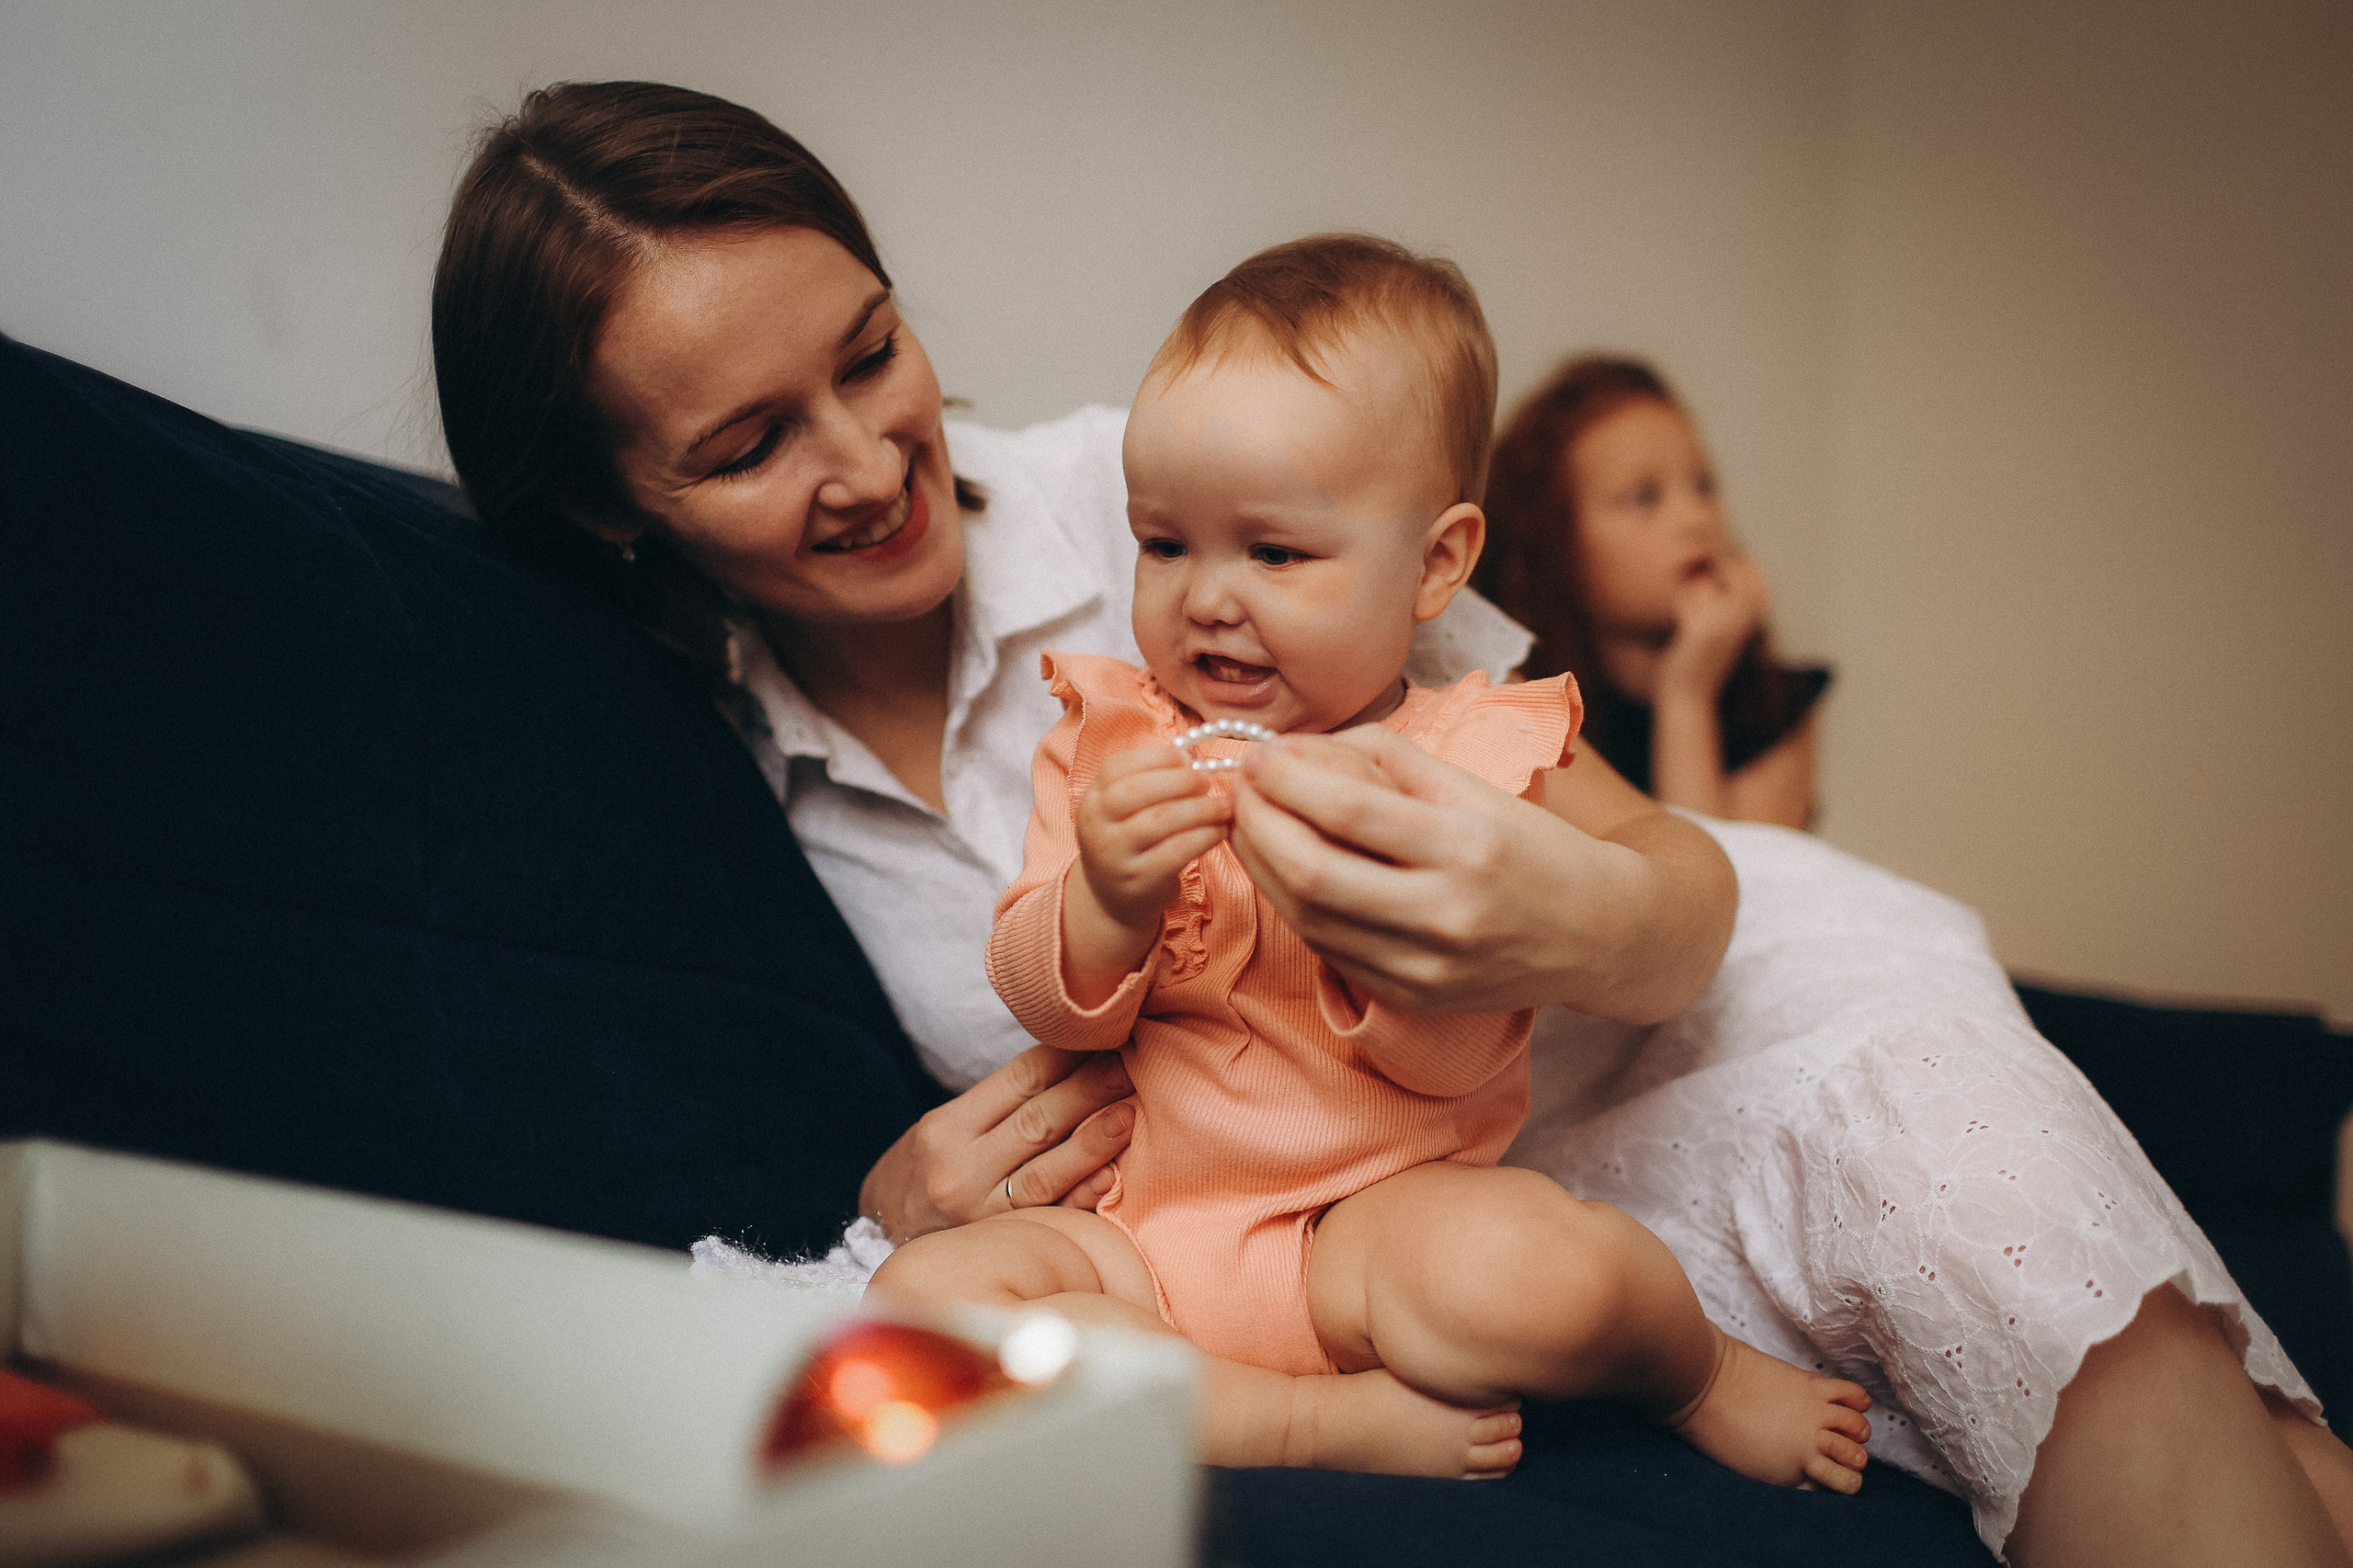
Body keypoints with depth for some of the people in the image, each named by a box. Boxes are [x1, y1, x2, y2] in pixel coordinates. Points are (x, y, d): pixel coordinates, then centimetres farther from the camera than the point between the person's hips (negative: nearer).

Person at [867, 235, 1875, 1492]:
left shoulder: (1468, 759, -2)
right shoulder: (1106, 737, 5)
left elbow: (1451, 1062, -9)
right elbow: (1050, 1011, 1)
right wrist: (1103, 903, -22)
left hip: (1378, 1217, -3)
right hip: (1134, 1235, 4)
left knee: (1536, 1275, -34)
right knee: (918, 1294, -22)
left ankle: (1696, 1376, 2)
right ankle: (1319, 1423, -20)